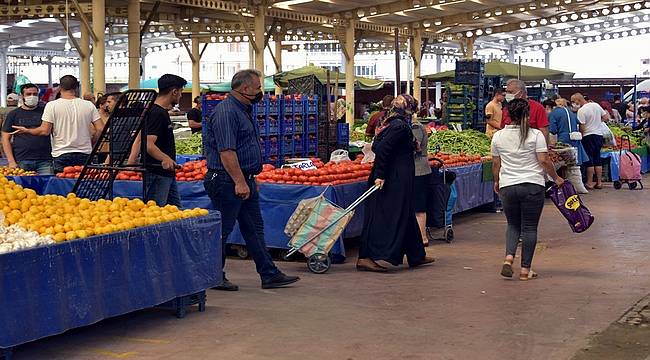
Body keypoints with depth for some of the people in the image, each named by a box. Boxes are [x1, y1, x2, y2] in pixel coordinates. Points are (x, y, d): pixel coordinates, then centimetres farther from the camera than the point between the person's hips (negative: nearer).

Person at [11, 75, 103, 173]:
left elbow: (45, 131, -7)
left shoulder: (52, 105, -3)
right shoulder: (89, 105, 3)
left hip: (61, 155, -2)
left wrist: (26, 131, 8)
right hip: (85, 154, 2)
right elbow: (100, 130, 0)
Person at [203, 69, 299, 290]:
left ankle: (269, 275, 17)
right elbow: (226, 152, -23)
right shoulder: (226, 112, -17)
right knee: (222, 231, 0)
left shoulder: (244, 110, 16)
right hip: (227, 181, -11)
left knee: (254, 229, 12)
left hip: (245, 180, 11)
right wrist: (239, 182, -25)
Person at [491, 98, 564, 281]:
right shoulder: (535, 135, -5)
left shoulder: (498, 136, 3)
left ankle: (508, 258, -5)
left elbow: (496, 164, 9)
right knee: (529, 227, 5)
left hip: (508, 186, 3)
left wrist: (496, 182, 24)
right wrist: (556, 178, 4)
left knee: (513, 224, 17)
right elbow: (544, 160, -9)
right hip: (532, 186, -2)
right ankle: (525, 269, 6)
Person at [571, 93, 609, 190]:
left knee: (589, 161, -1)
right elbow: (606, 117, 11)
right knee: (598, 159, 13)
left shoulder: (581, 110, -16)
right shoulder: (596, 105, 6)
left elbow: (582, 128, -18)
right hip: (599, 134, 7)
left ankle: (589, 183, 3)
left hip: (588, 135, -7)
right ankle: (599, 182, 15)